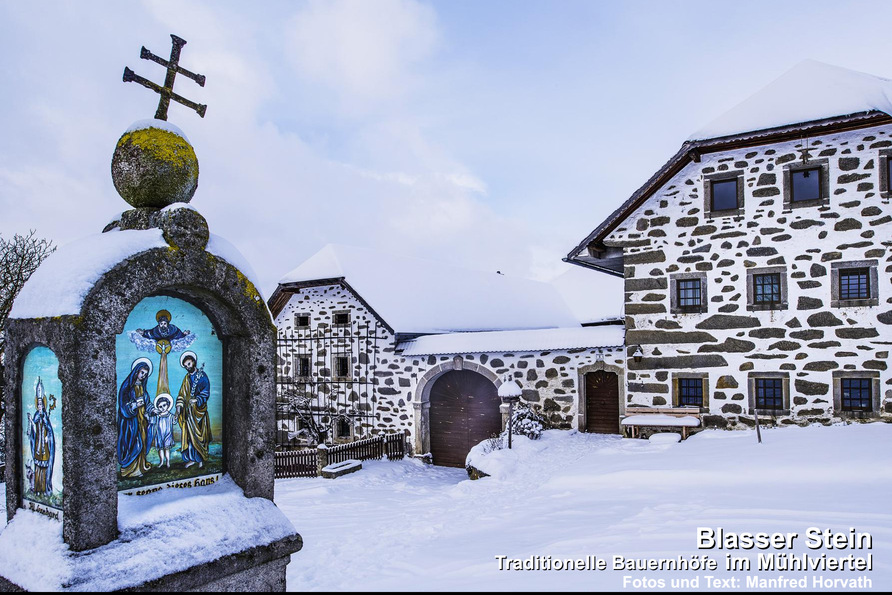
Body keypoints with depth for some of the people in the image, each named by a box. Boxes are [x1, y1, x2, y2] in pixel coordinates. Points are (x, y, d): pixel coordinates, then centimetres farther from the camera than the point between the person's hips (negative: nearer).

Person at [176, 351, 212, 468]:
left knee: (199, 434, -2)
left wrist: (197, 400, -26)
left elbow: (206, 393, -11)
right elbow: (182, 393, 13)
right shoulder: (186, 378, 13)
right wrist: (179, 405, 0)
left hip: (199, 409, -5)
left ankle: (201, 458, 6)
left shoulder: (202, 376, -5)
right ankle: (192, 458, 11)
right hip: (188, 410, 5)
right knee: (189, 434, 4)